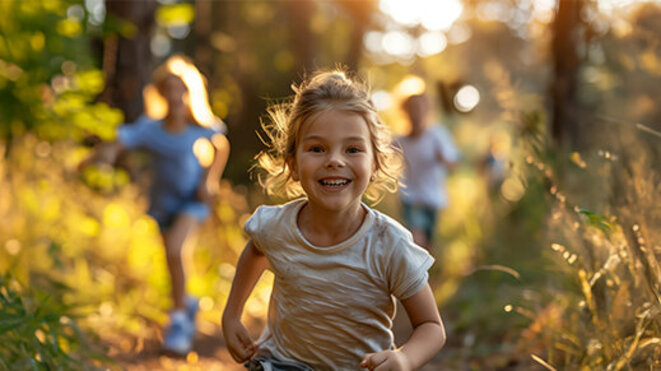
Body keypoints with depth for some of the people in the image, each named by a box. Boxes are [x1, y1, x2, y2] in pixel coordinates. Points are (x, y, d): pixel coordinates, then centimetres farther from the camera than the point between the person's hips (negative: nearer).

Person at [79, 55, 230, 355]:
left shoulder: (201, 126, -16)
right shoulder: (149, 129, -19)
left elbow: (221, 147, 3)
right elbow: (117, 144, -31)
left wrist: (210, 181, -6)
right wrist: (103, 153, -54)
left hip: (192, 199, -2)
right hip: (164, 201, 2)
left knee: (174, 249, -25)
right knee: (174, 261, 13)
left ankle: (178, 319, -9)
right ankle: (187, 303, 45)